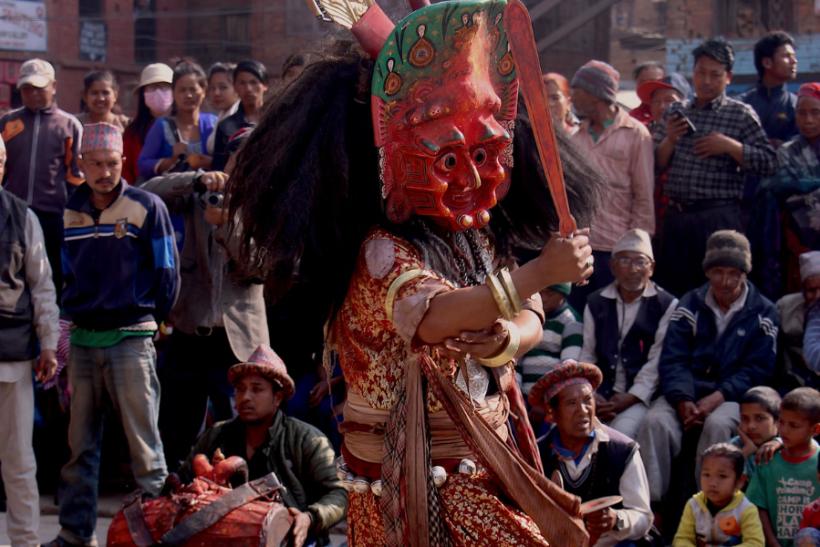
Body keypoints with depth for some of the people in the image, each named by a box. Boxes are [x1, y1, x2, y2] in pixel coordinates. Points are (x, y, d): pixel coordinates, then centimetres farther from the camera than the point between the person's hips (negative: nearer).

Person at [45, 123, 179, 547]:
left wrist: (150, 321, 5)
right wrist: (63, 325, 12)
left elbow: (166, 274, -1)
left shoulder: (147, 208, -4)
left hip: (130, 338, -4)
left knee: (142, 438, -5)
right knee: (80, 442, 9)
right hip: (82, 339, 5)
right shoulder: (69, 212, 9)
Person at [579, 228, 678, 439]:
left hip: (639, 397, -3)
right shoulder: (596, 303, 17)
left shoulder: (666, 305, 3)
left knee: (620, 433, -31)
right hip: (600, 397, 3)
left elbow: (657, 360, -4)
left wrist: (630, 398, -15)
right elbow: (587, 355, 12)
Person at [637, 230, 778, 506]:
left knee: (718, 424, -36)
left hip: (732, 397, -2)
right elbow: (673, 359, 2)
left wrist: (717, 398, -18)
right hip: (687, 392, 2)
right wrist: (683, 400, -18)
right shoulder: (690, 305, 10)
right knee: (656, 421, -29)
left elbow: (757, 370, -3)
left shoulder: (763, 313, 4)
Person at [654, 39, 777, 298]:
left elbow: (769, 162, -5)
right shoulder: (680, 112, 14)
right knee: (671, 289, 9)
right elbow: (658, 164, 14)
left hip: (719, 216, -4)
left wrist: (729, 146, -16)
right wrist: (669, 139, -5)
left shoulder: (741, 114, 1)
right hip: (677, 215, 5)